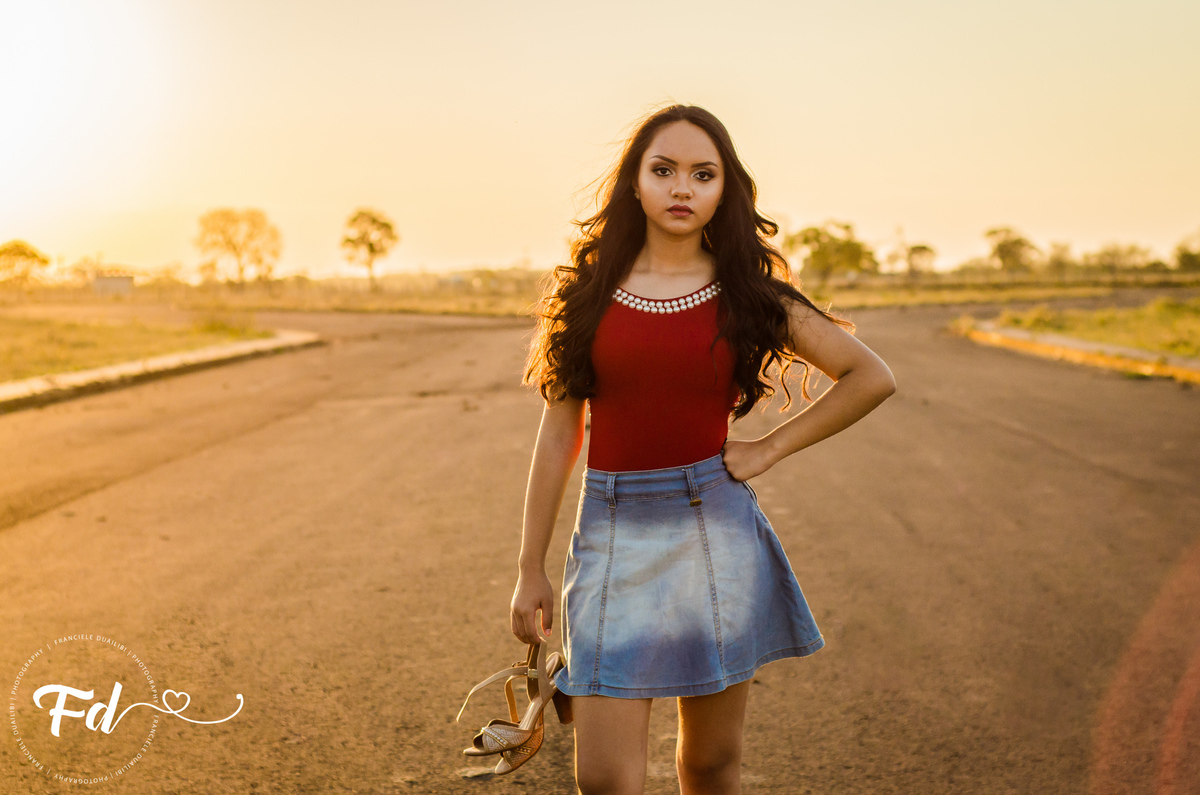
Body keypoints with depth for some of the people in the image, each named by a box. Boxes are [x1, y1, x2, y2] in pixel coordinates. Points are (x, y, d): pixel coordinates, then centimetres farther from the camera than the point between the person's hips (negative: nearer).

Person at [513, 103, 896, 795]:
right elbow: (560, 434, 5)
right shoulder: (588, 292, 3)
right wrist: (531, 570, 5)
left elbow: (873, 378, 7)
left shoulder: (748, 293, 1)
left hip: (716, 532, 0)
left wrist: (768, 450, 0)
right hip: (615, 535, 0)